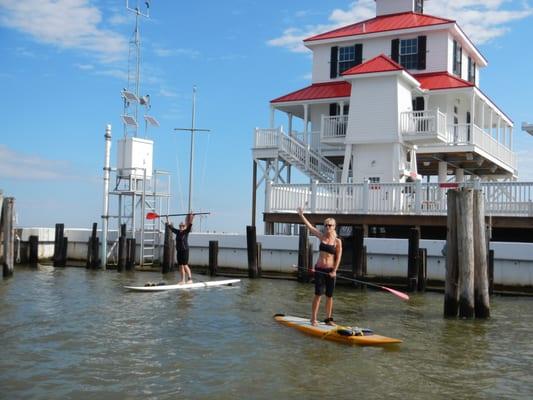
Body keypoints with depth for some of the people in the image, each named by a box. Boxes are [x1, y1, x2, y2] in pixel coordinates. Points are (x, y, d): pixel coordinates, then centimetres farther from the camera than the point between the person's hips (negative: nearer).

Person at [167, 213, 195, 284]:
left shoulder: (186, 232, -5)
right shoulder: (178, 232, 11)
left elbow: (189, 226, -18)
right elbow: (171, 228, 22)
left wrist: (191, 218, -28)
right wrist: (168, 221, 24)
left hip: (185, 250, -6)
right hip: (179, 251, 6)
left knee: (185, 265, -10)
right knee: (180, 266, 7)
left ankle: (190, 279, -6)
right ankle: (183, 280, 12)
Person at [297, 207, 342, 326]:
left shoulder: (337, 241, 0)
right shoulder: (322, 236, 4)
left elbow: (338, 258, -3)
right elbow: (310, 227, 5)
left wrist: (334, 271, -12)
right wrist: (301, 215, 3)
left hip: (330, 270, 0)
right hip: (319, 269, 0)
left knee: (329, 295, 6)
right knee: (318, 294, -6)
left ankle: (328, 319, 16)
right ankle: (313, 318, -3)